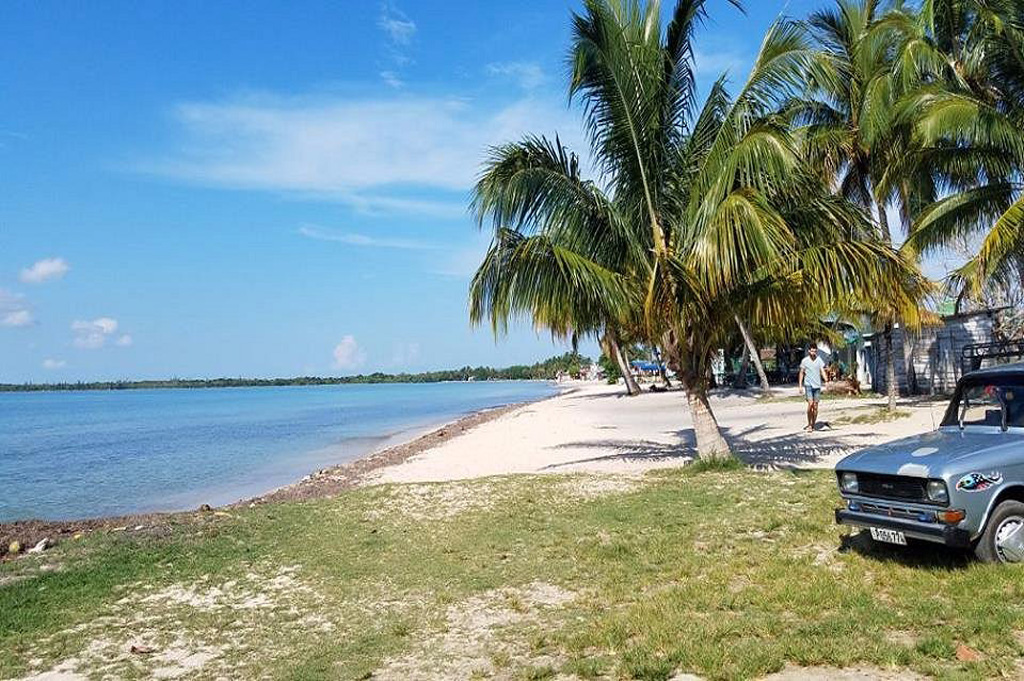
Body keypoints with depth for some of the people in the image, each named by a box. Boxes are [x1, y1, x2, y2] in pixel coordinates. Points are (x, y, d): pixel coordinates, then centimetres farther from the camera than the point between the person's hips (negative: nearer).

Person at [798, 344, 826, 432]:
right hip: (808, 385, -2)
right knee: (810, 404, -14)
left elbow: (822, 371, -2)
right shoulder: (804, 361, 0)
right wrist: (800, 385, 0)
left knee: (815, 406, 5)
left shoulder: (819, 360, 4)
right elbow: (801, 373, 5)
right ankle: (809, 424, -3)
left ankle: (813, 425, 15)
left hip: (817, 385, 2)